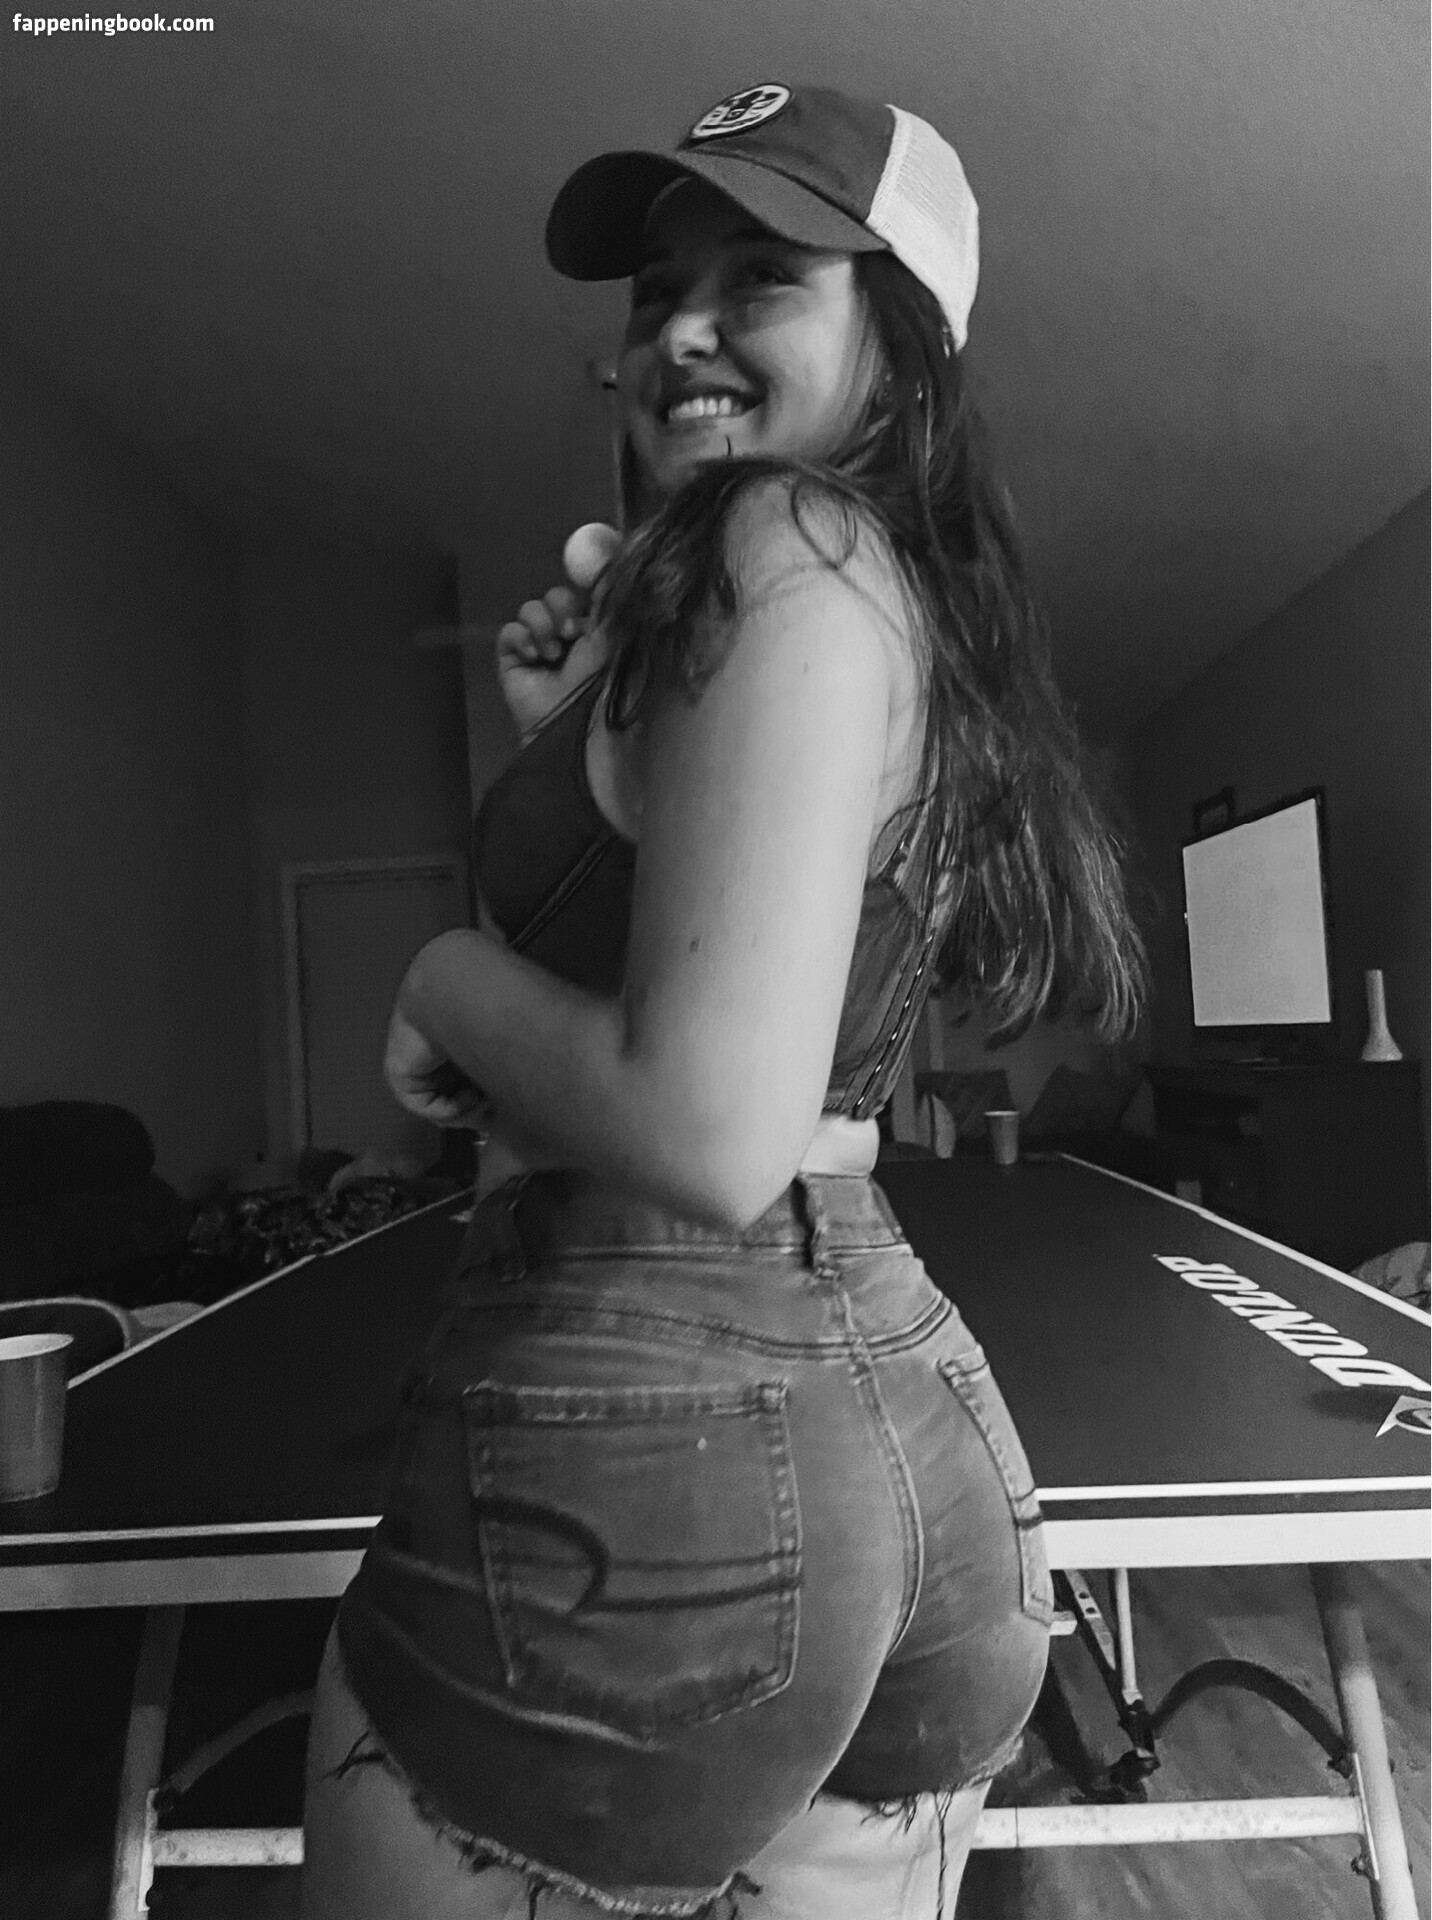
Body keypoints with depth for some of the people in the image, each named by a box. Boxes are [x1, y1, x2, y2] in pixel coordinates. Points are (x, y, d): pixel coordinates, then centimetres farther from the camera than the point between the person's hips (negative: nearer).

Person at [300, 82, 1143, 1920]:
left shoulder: (785, 546, -14)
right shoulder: (927, 617, 14)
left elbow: (709, 1135, -24)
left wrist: (451, 976, -8)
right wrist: (572, 743, 10)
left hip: (641, 1450, -8)